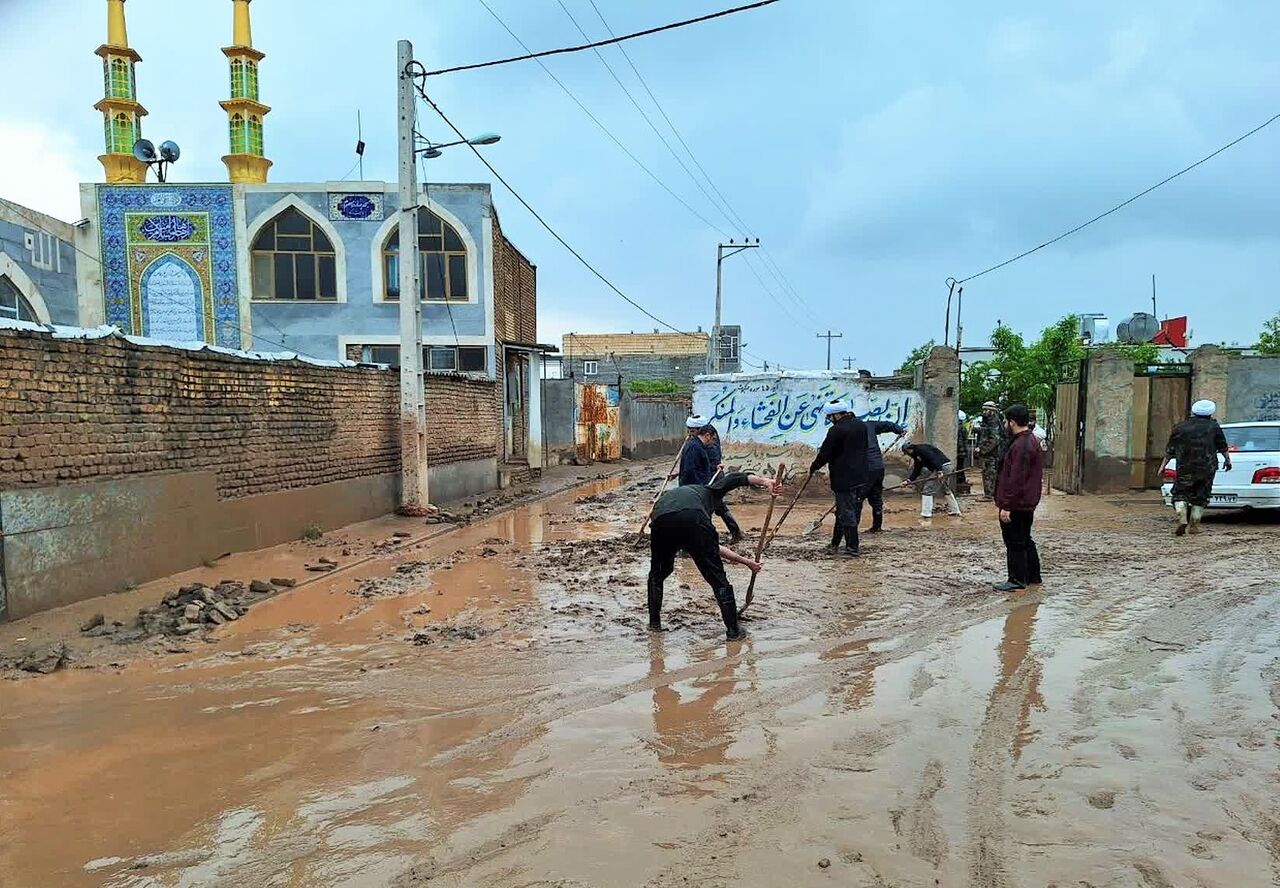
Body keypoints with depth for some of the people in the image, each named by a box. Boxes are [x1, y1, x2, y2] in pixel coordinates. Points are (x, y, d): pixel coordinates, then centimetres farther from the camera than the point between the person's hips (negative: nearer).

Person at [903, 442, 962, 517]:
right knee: (946, 489, 27)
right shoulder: (917, 456, 22)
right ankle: (955, 510, 36)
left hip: (942, 467, -11)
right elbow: (917, 471, 21)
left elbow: (933, 458, -21)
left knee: (928, 490, -8)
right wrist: (909, 480, 11)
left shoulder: (920, 449, -8)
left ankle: (926, 513, -7)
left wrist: (939, 471, -28)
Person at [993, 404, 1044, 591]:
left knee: (1015, 543, -1)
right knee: (1025, 540, 19)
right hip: (1028, 504, 10)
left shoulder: (1021, 446, -22)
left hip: (1016, 505, -10)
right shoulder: (1032, 441, 12)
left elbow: (1016, 480, -25)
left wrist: (1006, 506, -23)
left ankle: (1017, 581, 6)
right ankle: (1033, 577, 28)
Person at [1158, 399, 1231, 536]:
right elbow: (1223, 447, 10)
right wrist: (1227, 460, 26)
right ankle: (1194, 525, 8)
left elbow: (1170, 450, 9)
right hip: (1207, 468, 0)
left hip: (1185, 469, 0)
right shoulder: (1214, 427, 5)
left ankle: (1182, 519, -17)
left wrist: (1163, 465, 16)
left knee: (1180, 494, 5)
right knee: (1200, 497, 9)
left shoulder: (1180, 427, 7)